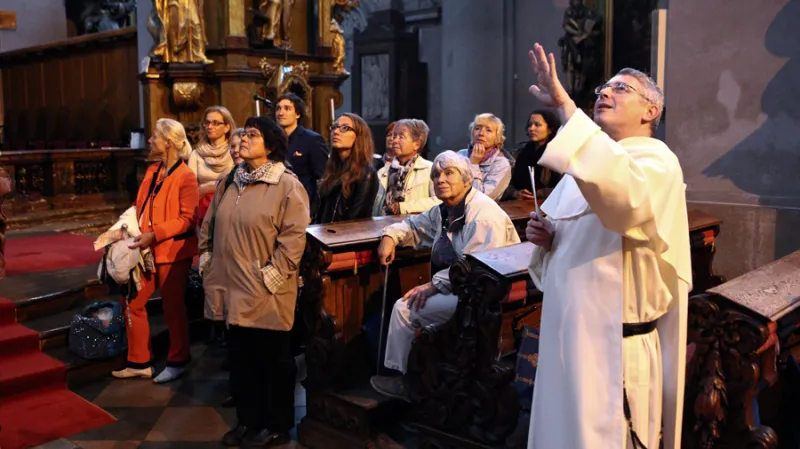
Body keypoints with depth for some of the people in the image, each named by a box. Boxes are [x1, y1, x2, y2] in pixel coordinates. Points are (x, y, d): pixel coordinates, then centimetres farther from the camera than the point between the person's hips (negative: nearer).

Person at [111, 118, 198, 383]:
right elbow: (141, 207, 18)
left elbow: (186, 219, -18)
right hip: (146, 250, 8)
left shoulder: (186, 177, -13)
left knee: (173, 308, 5)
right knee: (132, 303, 10)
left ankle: (177, 362, 23)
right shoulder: (152, 171, 11)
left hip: (173, 251, -8)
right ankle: (139, 362, 22)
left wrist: (154, 235, -24)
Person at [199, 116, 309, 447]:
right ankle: (247, 420, 34)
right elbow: (209, 225, 19)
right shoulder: (229, 182, 11)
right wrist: (205, 259, 11)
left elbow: (294, 237, -17)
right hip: (233, 287, 7)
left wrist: (271, 276, -19)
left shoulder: (287, 185, -11)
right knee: (240, 358, 17)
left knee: (273, 361, 8)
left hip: (266, 294, -7)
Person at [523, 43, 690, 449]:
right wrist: (545, 238, -2)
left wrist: (566, 107, -35)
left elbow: (623, 190, -38)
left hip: (616, 347, -8)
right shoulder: (587, 163, 13)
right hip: (567, 336, 8)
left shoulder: (657, 160, -12)